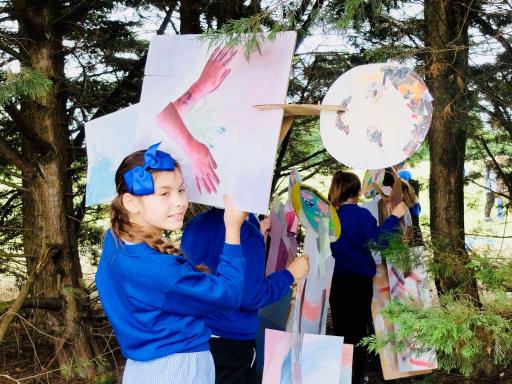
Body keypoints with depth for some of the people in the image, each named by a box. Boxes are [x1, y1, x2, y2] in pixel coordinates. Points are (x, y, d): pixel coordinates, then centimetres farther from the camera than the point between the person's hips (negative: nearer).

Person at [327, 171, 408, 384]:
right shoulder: (361, 215, -14)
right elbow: (379, 240, -20)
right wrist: (394, 217, -14)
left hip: (336, 281, 4)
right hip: (360, 282, -4)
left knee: (341, 330, 15)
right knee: (358, 331, 9)